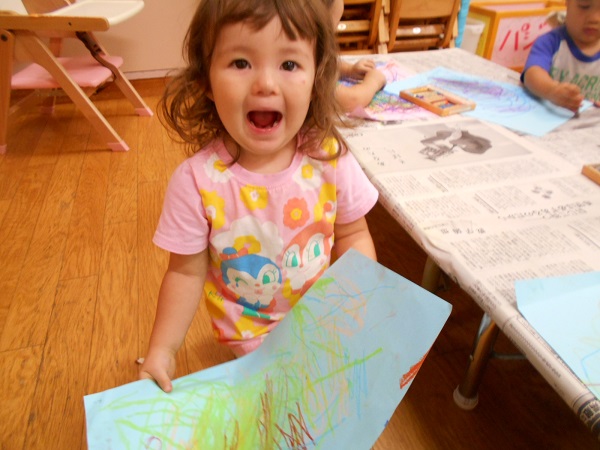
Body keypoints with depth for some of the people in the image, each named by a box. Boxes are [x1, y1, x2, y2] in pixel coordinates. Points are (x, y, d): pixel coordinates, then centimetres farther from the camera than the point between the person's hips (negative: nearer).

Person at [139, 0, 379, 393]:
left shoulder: (330, 159, -20)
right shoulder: (197, 181, -25)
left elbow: (353, 235, -6)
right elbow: (186, 273, -13)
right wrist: (161, 351, -17)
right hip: (251, 331, -2)